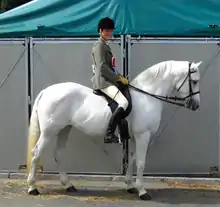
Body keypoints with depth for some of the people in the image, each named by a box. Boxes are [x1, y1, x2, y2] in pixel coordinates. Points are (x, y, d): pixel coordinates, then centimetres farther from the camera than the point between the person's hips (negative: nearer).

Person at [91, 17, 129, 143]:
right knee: (124, 102, -26)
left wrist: (120, 77, 12)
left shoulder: (105, 45, 20)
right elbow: (102, 68, -20)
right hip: (103, 81, -11)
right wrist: (119, 78, -16)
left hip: (108, 80, 11)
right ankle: (109, 135, -30)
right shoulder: (100, 45, -10)